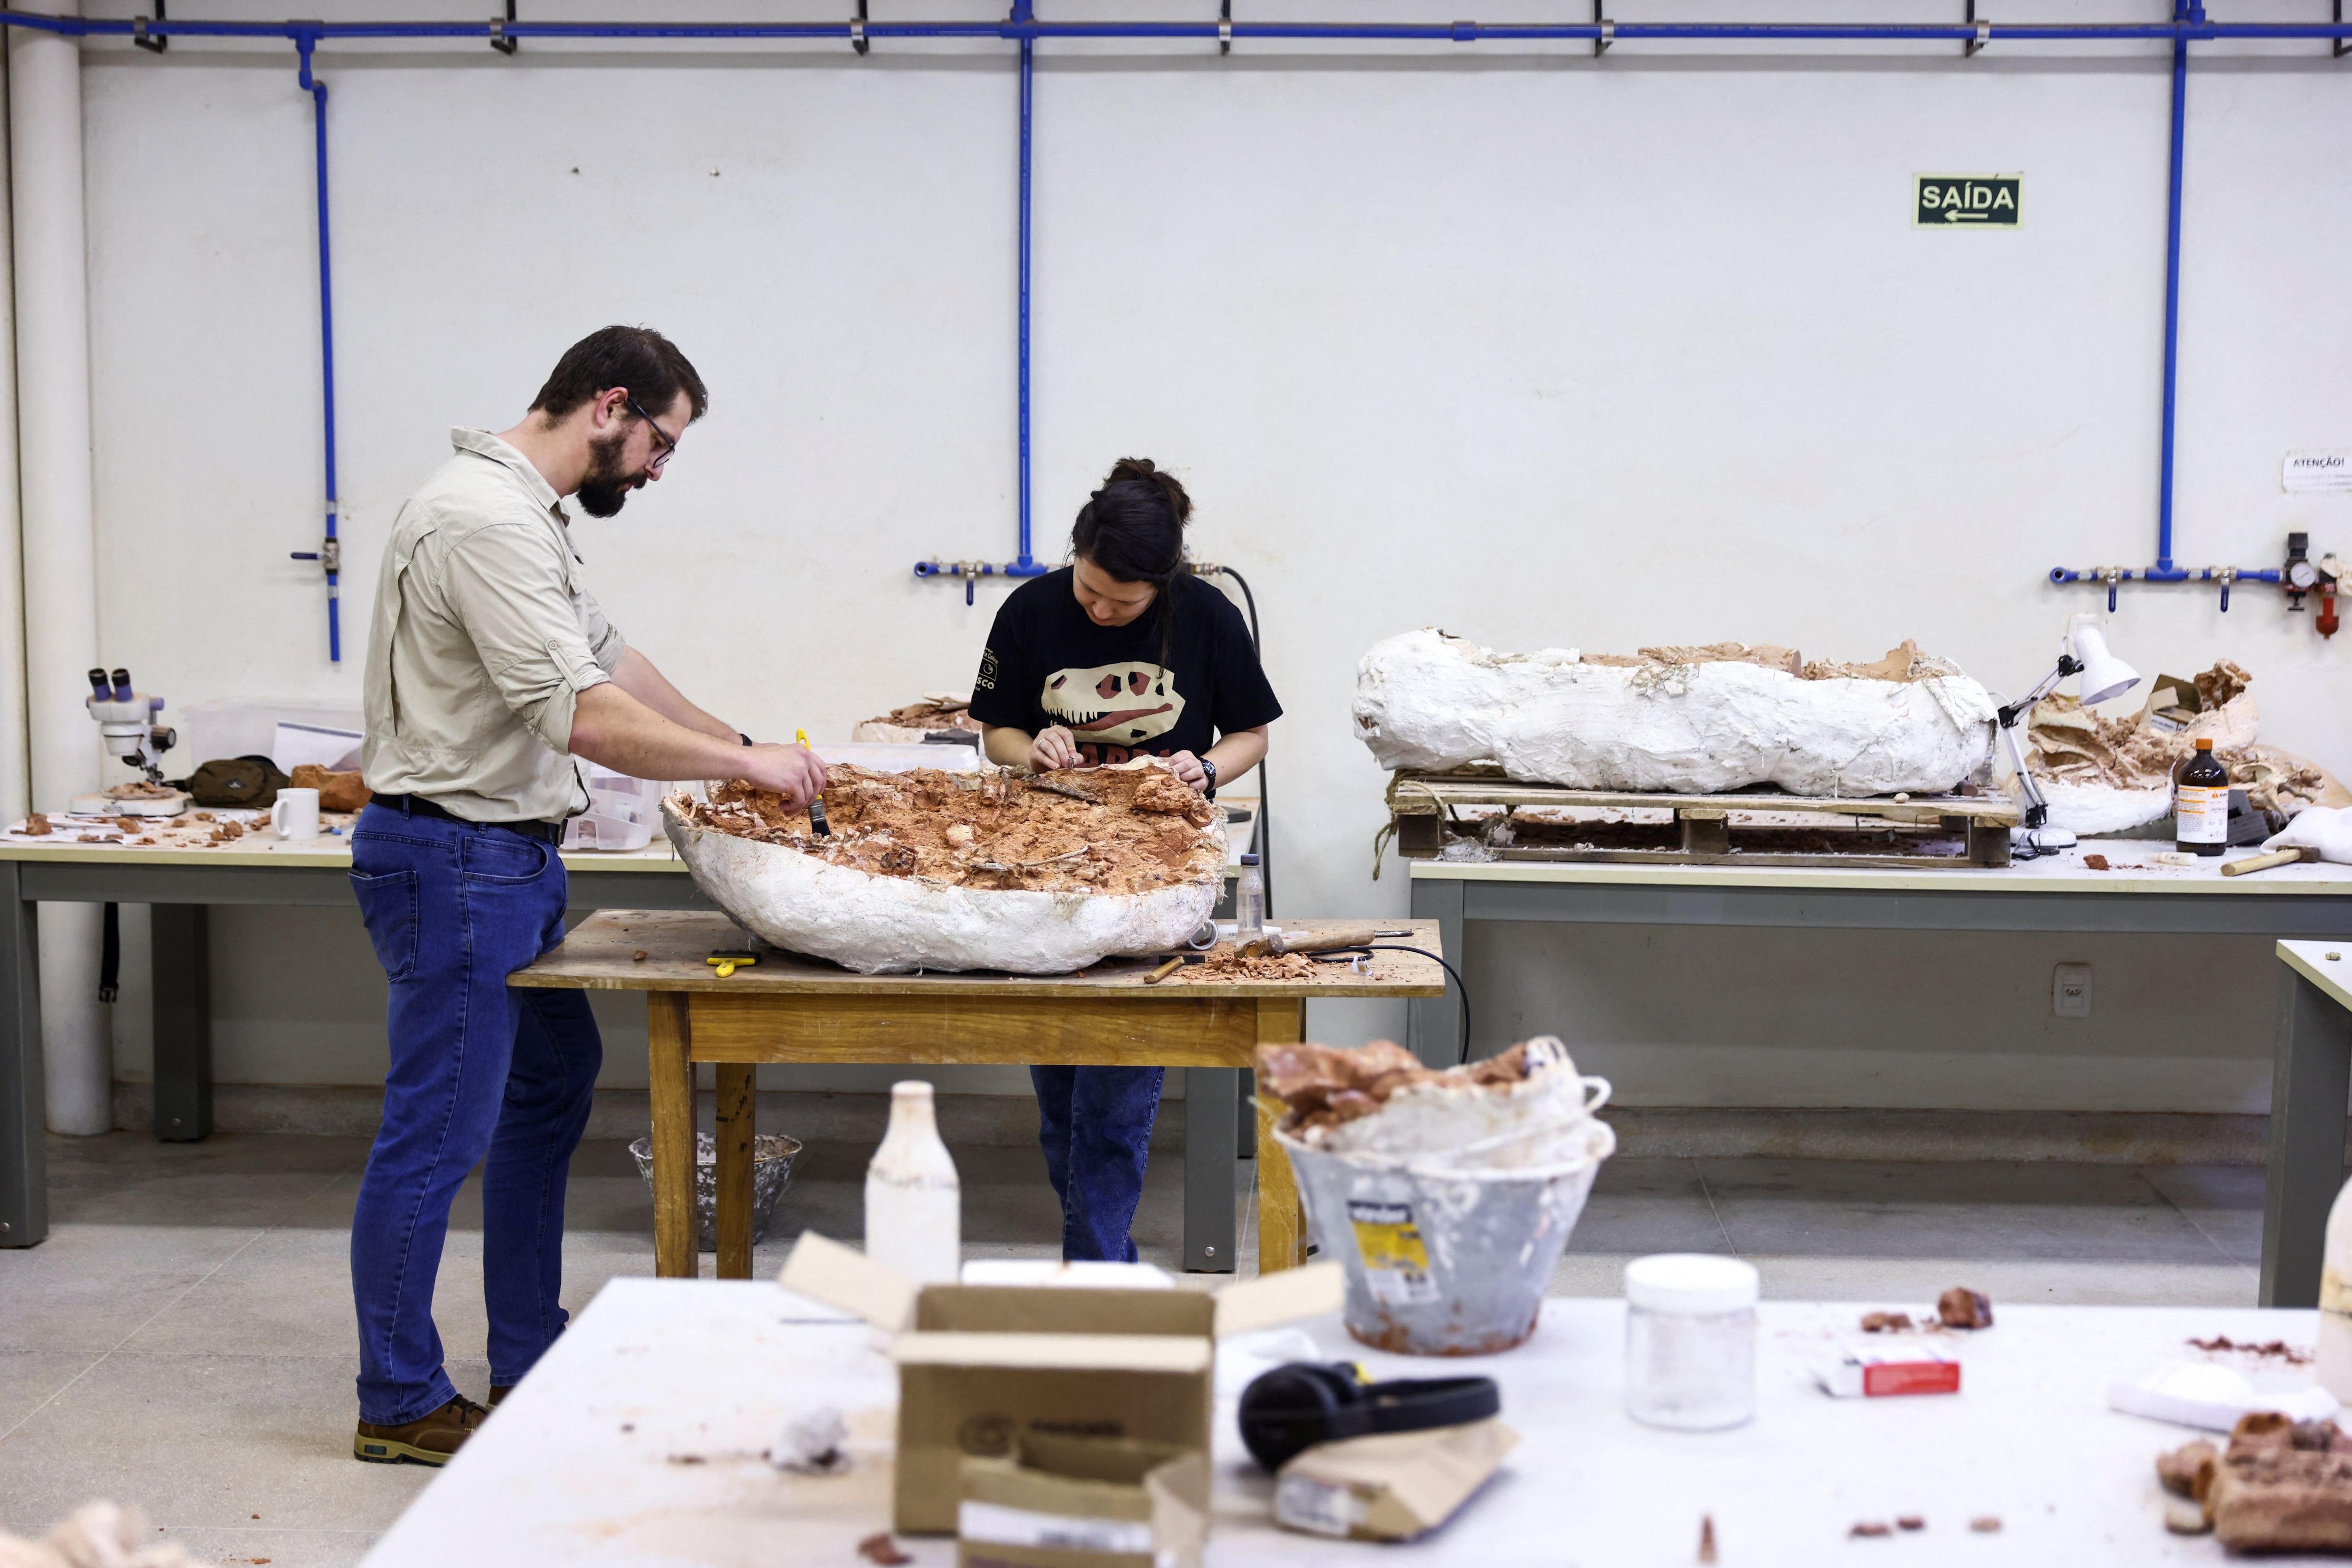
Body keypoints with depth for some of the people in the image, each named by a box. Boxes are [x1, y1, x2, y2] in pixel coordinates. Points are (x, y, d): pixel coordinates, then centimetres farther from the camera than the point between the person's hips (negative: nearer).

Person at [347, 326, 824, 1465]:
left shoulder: (525, 514, 13)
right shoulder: (487, 520, -21)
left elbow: (606, 657, 22)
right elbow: (586, 716, -27)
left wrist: (741, 748, 15)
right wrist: (746, 764, -17)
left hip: (511, 856, 11)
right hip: (453, 860, -11)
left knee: (552, 1081, 19)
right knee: (438, 1134, -2)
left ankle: (530, 1363, 31)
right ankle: (399, 1405, 11)